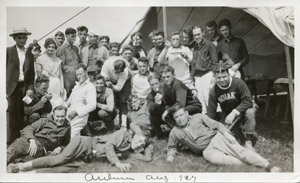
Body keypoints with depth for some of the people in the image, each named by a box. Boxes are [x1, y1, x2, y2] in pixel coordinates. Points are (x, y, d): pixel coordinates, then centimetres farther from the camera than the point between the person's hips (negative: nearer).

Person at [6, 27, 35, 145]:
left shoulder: (30, 55, 13)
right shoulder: (8, 51, 2)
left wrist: (31, 88, 6)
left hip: (24, 87, 3)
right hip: (11, 87, -3)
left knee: (21, 115, 5)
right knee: (11, 115, -3)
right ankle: (10, 141, 5)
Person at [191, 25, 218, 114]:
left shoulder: (209, 44, -4)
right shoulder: (195, 47, 16)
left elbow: (215, 61, -6)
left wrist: (213, 75, -11)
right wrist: (193, 74, 15)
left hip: (207, 74, -6)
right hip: (197, 76, 6)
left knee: (208, 97, -8)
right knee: (200, 98, 5)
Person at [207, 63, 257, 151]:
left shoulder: (238, 82, -24)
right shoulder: (213, 92, -14)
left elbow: (248, 101, -26)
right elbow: (211, 115, -11)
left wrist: (234, 113, -35)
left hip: (242, 109, -3)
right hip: (228, 113, 3)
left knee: (250, 112, -37)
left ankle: (249, 142, -30)